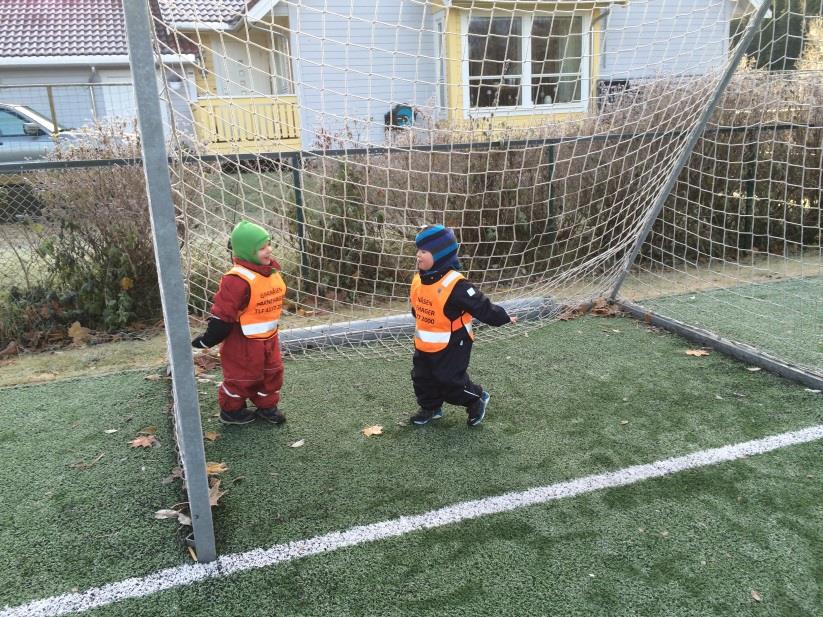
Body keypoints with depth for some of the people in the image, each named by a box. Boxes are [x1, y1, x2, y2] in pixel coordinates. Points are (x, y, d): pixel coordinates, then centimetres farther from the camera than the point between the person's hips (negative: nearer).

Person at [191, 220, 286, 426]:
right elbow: (222, 314, -23)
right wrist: (208, 340, -16)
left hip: (269, 337, 8)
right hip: (243, 341, -8)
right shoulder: (238, 279, -29)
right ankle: (231, 410, 32)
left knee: (272, 372, 18)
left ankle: (267, 405, 39)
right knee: (241, 376, 10)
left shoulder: (272, 269, -2)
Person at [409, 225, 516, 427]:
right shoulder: (418, 280, -3)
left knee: (451, 381, 2)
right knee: (422, 378, 16)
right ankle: (430, 408, 39)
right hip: (424, 345, 7)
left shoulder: (455, 285, -27)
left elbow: (481, 306, -19)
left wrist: (503, 318, -13)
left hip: (451, 347, -7)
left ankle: (478, 399, 28)